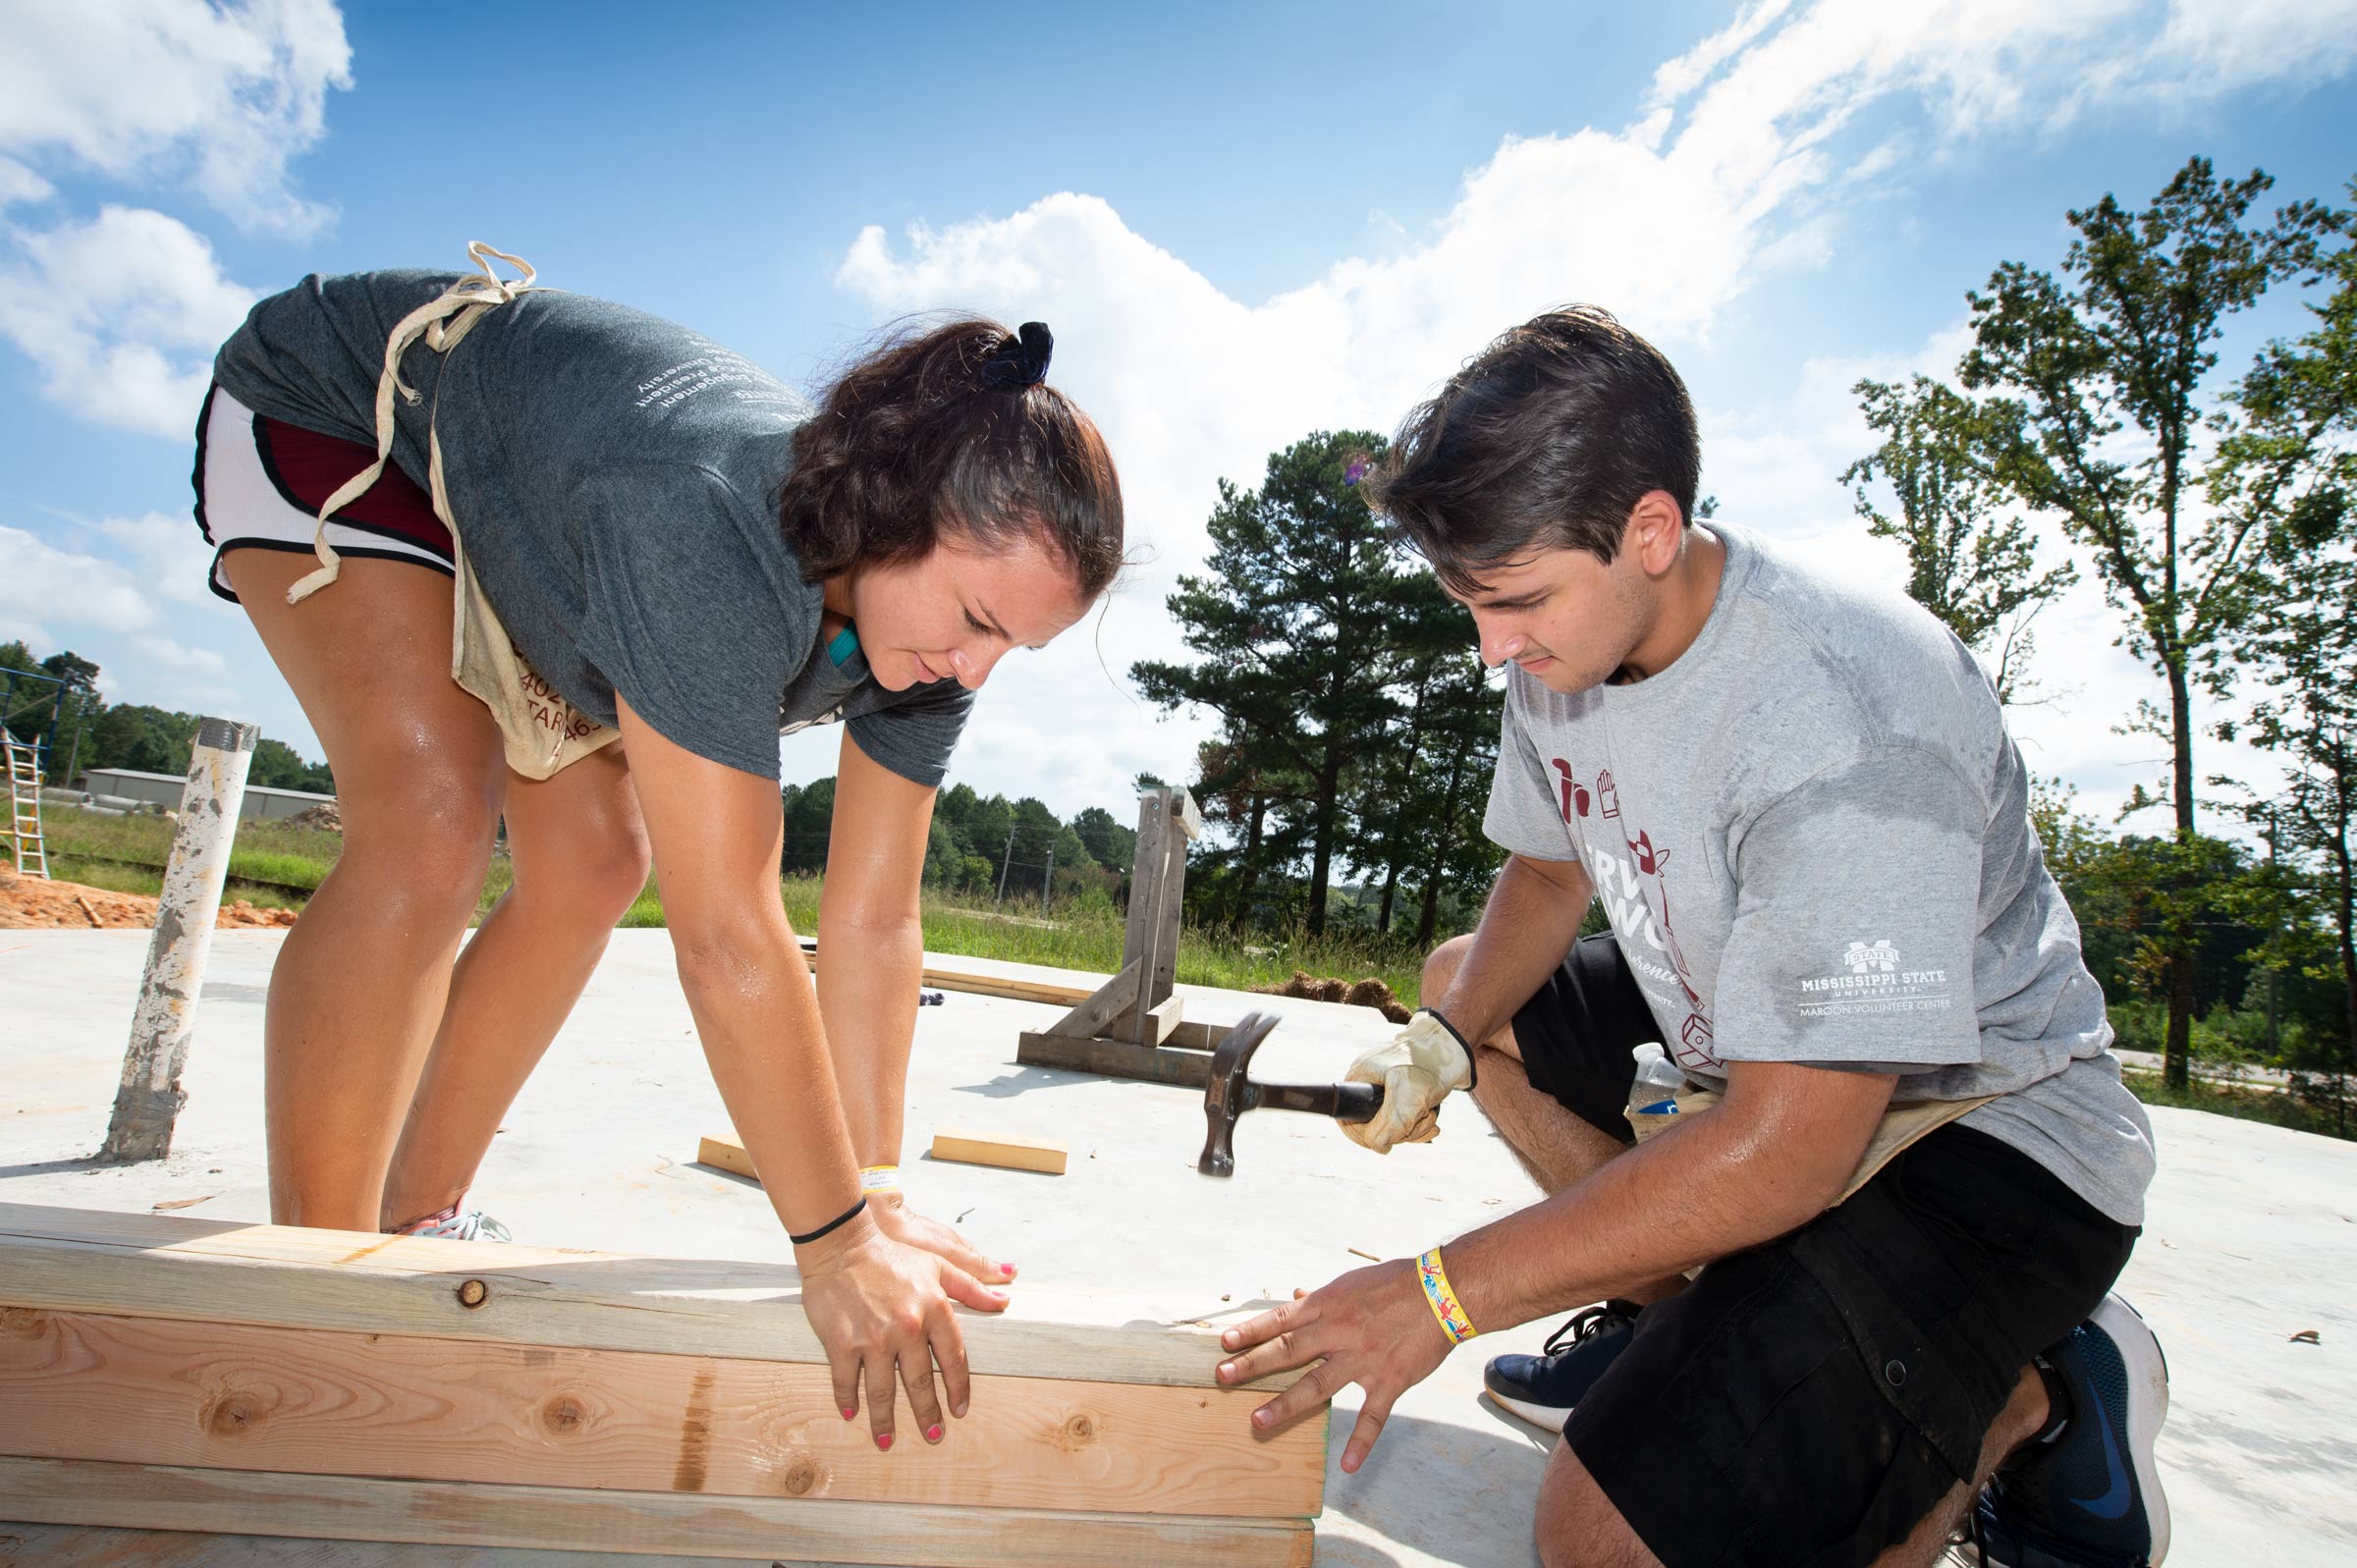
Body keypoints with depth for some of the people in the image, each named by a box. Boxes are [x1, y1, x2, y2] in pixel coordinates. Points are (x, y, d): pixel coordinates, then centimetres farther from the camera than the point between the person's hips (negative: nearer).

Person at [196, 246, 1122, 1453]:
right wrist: (834, 1246, -39)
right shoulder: (714, 534, -46)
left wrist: (876, 1204, -22)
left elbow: (874, 923, -21)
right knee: (434, 828, -27)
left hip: (512, 514, 7)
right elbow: (725, 934, -46)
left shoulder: (929, 629, -22)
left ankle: (415, 1222, 17)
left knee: (594, 862, -2)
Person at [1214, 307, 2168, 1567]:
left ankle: (2033, 1396, 3)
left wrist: (1443, 1292, -28)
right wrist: (1442, 1040, -11)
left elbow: (1784, 1152, -33)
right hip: (1750, 1054, 8)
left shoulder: (1846, 717, -33)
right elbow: (1547, 874, 9)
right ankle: (1679, 1320, 11)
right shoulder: (1562, 644, -6)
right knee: (1460, 981, 12)